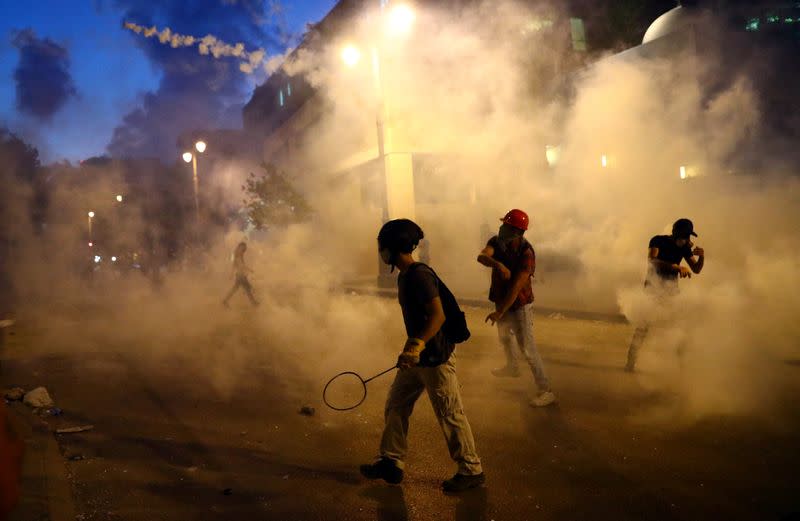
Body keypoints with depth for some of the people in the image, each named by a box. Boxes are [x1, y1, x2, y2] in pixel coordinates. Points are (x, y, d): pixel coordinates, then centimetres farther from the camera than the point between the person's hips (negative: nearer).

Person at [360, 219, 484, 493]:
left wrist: (416, 346, -37)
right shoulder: (405, 275, 10)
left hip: (435, 358, -10)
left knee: (450, 416, 2)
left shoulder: (419, 275, -20)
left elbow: (438, 315, -28)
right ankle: (391, 462, 28)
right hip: (418, 358, 10)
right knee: (395, 405, 15)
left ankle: (472, 470, 18)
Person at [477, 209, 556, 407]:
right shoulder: (497, 241, -10)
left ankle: (546, 392, 3)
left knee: (527, 349, -7)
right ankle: (512, 367, 56)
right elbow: (481, 256, -30)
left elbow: (516, 287, -29)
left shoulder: (526, 253, -28)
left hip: (519, 305, -8)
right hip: (501, 300, 8)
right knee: (504, 336, 29)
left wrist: (499, 313, -28)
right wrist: (497, 264, -51)